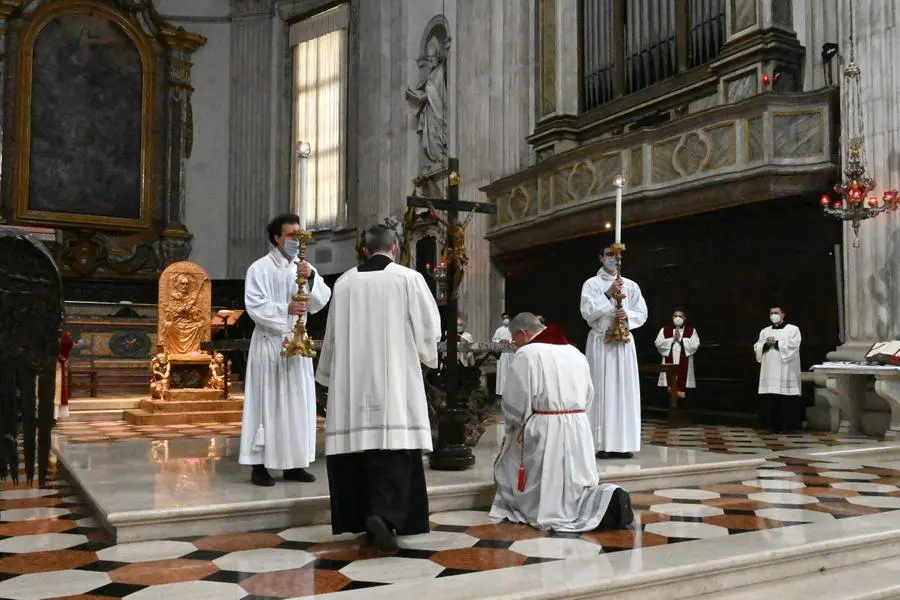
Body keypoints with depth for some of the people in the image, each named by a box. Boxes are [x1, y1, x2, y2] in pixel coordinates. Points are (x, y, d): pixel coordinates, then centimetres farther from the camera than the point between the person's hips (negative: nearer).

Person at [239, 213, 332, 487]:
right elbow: (254, 305, -13)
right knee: (267, 401, -4)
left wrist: (311, 278, -16)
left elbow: (322, 300, 1)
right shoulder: (260, 268, -4)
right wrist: (286, 309, -25)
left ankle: (294, 463, 15)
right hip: (269, 342, -5)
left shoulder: (305, 268, 11)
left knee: (298, 401, 7)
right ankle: (259, 464, 3)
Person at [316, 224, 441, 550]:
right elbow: (429, 328, 0)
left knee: (361, 438, 9)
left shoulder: (344, 282, 6)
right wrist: (426, 354, 21)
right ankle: (384, 513, -20)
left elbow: (333, 334, 13)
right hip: (395, 378, -3)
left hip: (353, 380, 3)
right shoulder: (408, 279, -2)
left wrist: (329, 374, 25)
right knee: (393, 446, -4)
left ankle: (363, 516, 15)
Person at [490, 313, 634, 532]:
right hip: (579, 430, 7)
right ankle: (608, 499, -10)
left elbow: (514, 401, -9)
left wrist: (511, 428, 8)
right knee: (576, 488, 14)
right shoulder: (575, 352, 13)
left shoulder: (527, 353, -9)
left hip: (544, 431, -7)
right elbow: (588, 397, 17)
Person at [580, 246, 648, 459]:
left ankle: (623, 443, 6)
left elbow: (642, 314, 8)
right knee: (602, 391, -5)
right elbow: (587, 312, -9)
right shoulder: (591, 284, 2)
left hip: (624, 342, 3)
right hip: (600, 342, -3)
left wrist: (627, 315, -12)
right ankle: (603, 444, -3)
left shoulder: (631, 286, 12)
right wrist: (608, 294, -17)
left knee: (625, 390, 1)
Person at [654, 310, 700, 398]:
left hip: (684, 363, -1)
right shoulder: (665, 330, 10)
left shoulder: (691, 330, 7)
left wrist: (680, 339, -9)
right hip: (669, 363, 1)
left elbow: (695, 345, -6)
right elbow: (658, 343, -1)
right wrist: (672, 339, -8)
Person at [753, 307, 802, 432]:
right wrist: (766, 344, -7)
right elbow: (757, 347, 11)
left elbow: (793, 346, -7)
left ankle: (786, 425, 0)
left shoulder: (793, 329, 7)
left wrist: (777, 343, -11)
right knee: (770, 398, -1)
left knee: (786, 399, -6)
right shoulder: (764, 331, 19)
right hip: (769, 370, 4)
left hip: (785, 371, -4)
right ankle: (772, 424, 5)